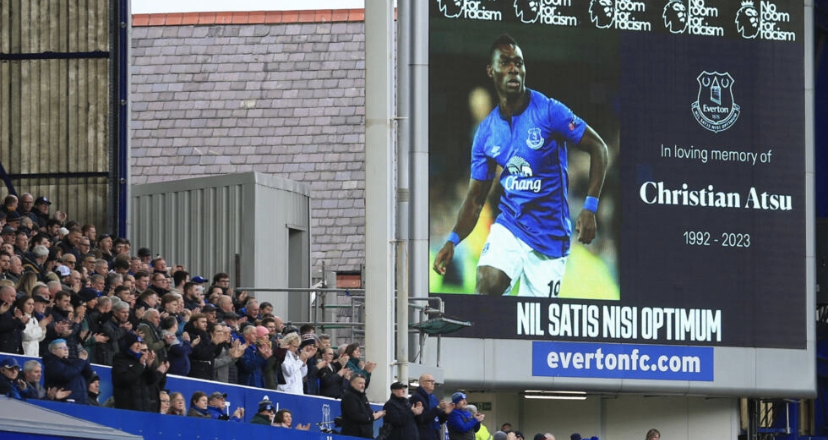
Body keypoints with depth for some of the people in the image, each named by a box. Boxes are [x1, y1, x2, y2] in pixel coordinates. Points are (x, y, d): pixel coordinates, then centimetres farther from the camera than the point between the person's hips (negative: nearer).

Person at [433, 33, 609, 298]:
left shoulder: (549, 112, -9)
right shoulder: (486, 132, 4)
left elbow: (598, 148, -4)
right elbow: (475, 198, 8)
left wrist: (589, 208, -13)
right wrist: (453, 240, -8)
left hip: (550, 238, -3)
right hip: (508, 227, 3)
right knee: (487, 286, -25)